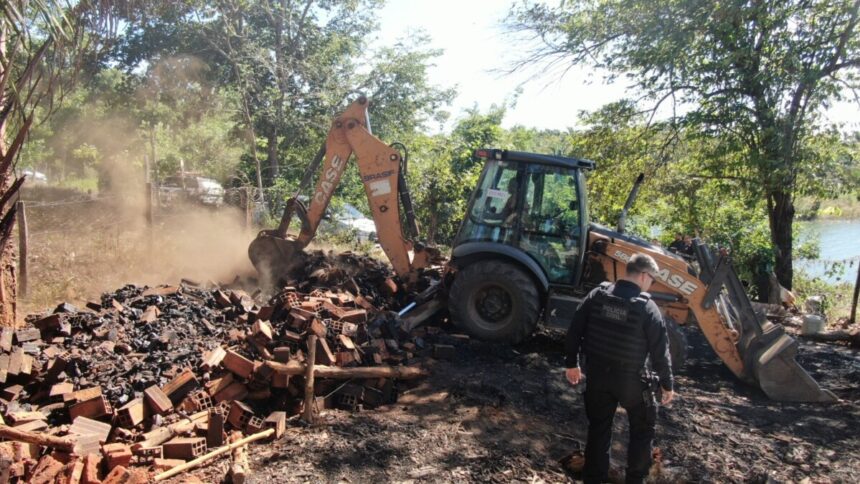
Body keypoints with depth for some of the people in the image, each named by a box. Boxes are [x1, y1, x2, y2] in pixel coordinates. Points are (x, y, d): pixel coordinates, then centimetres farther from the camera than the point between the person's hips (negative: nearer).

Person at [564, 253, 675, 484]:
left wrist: (572, 363, 11)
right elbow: (660, 351, -10)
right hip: (629, 377, -4)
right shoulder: (647, 307, -15)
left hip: (597, 372, 4)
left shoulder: (597, 295, -3)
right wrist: (666, 384, 3)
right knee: (643, 426, 18)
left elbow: (575, 330, 0)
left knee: (598, 427, 16)